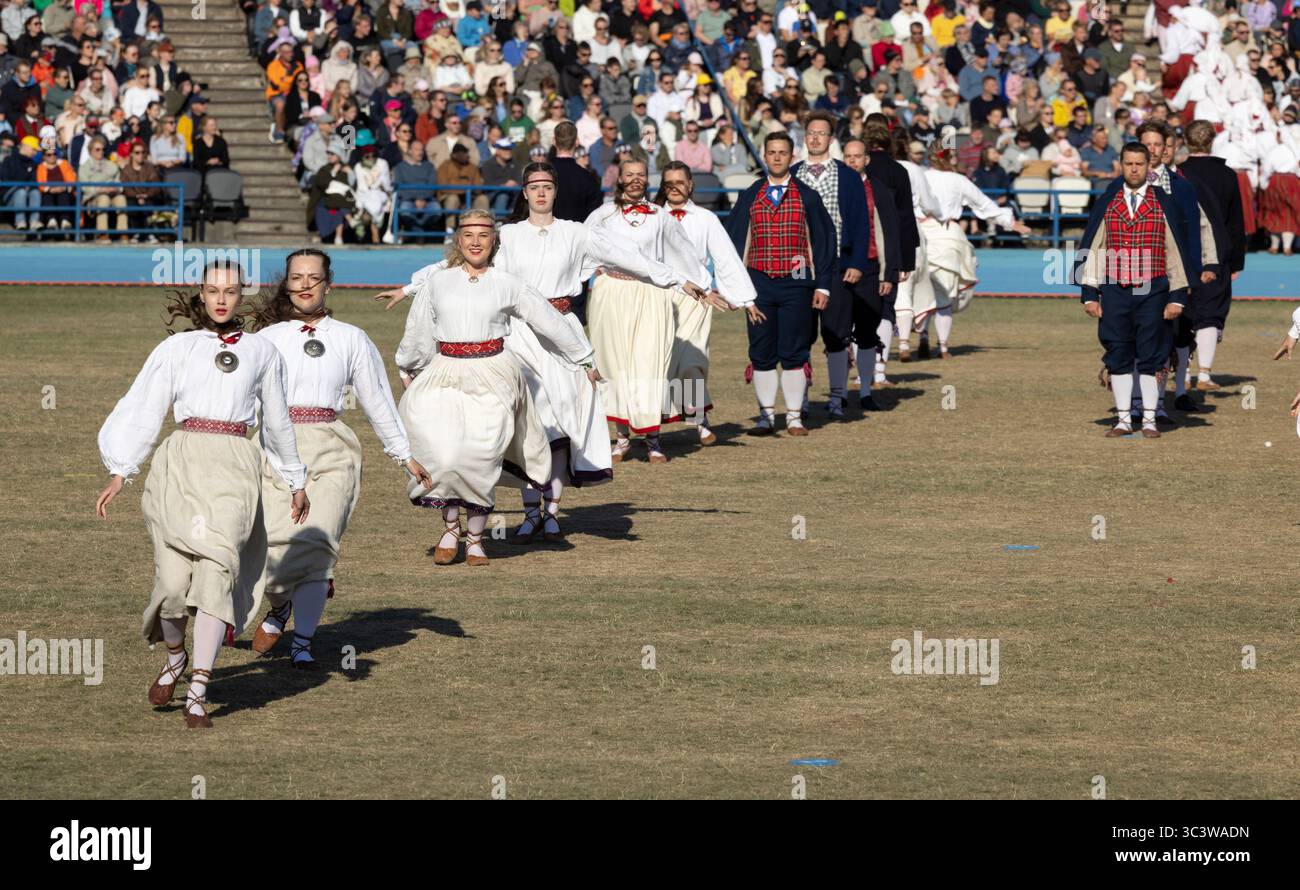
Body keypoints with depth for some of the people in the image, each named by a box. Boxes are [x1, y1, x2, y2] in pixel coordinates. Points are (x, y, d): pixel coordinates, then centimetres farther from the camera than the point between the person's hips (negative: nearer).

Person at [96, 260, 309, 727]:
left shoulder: (262, 353, 16)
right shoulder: (176, 349, 12)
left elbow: (278, 422, 26)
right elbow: (143, 410, 8)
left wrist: (296, 482, 33)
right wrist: (119, 473, -1)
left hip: (235, 467, 0)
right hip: (180, 462, 0)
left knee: (217, 567, -18)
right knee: (174, 579, -8)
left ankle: (198, 693, -20)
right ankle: (175, 658, 25)